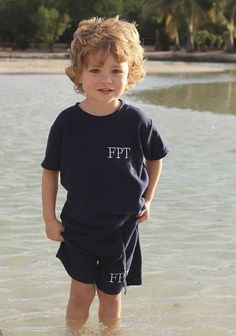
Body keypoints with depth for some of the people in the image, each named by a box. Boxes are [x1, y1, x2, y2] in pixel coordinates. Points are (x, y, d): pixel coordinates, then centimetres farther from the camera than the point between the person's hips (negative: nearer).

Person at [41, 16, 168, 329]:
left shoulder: (137, 121, -12)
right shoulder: (67, 122, -12)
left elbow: (155, 157, 6)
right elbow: (50, 170, -2)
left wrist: (147, 200, 8)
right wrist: (49, 218, -1)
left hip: (122, 227, 0)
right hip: (78, 225, 0)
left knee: (111, 295, 14)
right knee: (81, 294, 6)